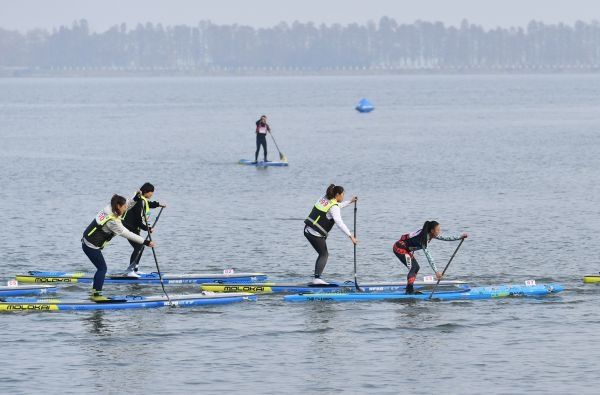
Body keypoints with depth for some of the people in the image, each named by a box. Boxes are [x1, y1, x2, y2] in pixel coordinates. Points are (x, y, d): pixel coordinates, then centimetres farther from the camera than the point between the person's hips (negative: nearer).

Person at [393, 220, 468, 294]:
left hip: (406, 249, 10)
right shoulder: (423, 238, -30)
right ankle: (410, 291, -24)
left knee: (416, 267, 12)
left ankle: (409, 290, 14)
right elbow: (428, 256, -34)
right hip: (400, 248, -10)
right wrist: (436, 271, -36)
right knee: (412, 268, -19)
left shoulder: (430, 235, -4)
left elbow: (445, 238, 7)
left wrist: (460, 237, 1)